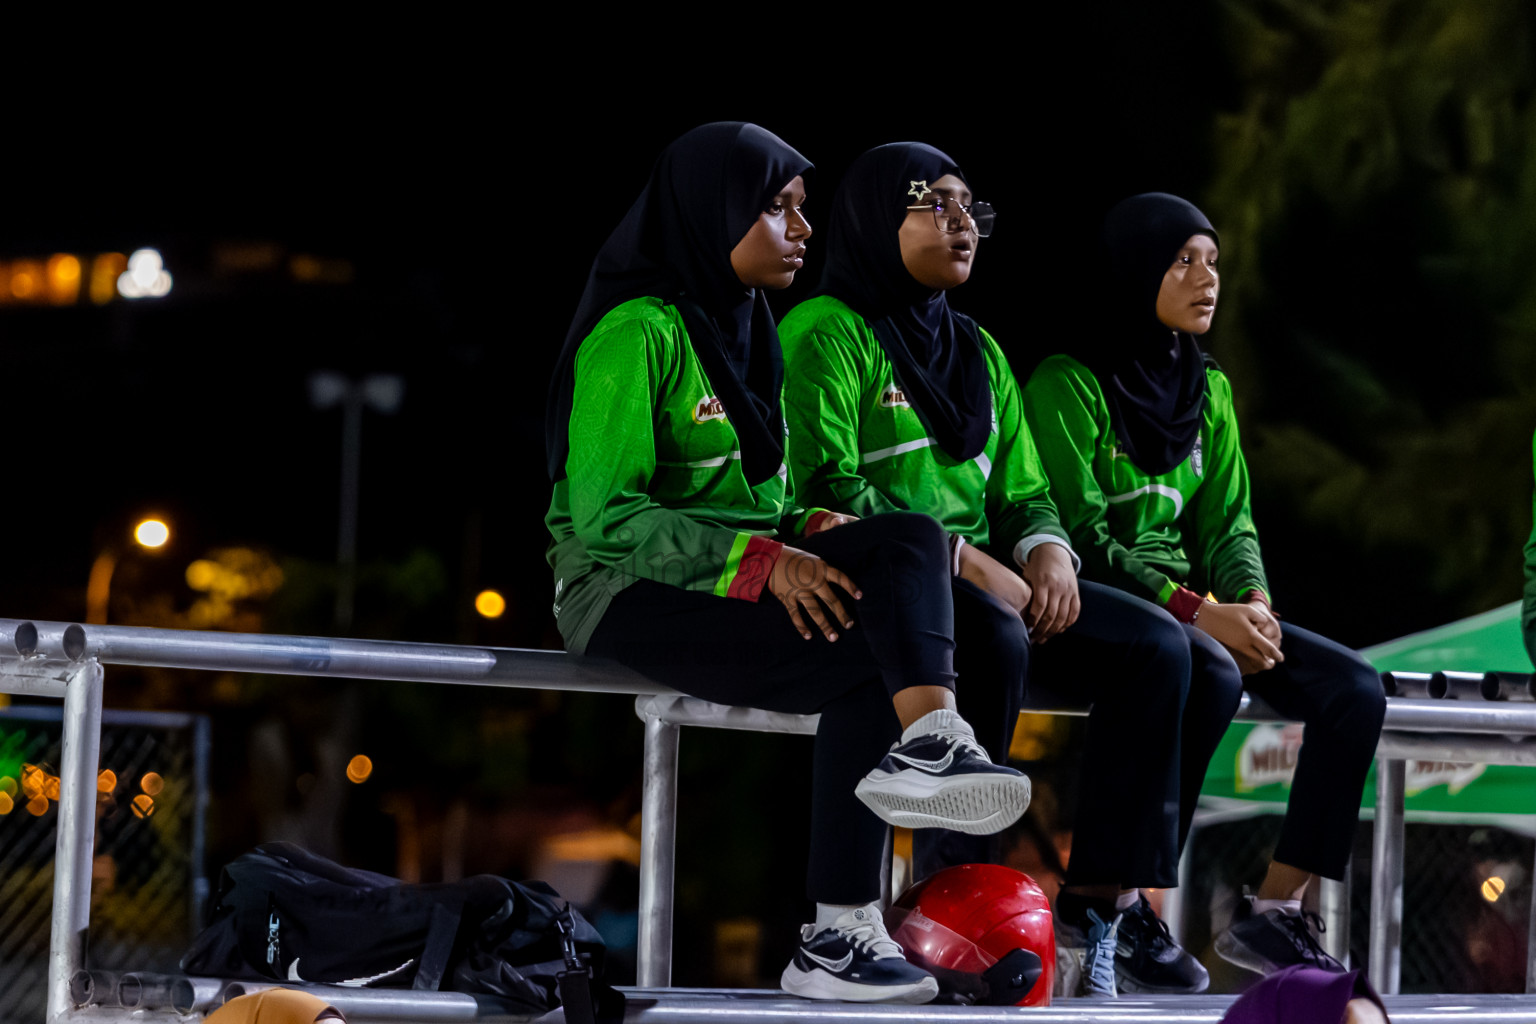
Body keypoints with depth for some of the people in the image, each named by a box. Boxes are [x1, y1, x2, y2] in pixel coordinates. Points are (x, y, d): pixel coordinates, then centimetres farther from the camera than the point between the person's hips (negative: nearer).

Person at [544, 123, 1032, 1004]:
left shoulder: (750, 333, 17)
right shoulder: (639, 331, -9)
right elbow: (603, 516, -17)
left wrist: (809, 531, -4)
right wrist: (759, 560, -25)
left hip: (741, 574, 7)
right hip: (628, 588, -7)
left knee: (909, 538, -22)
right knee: (862, 663, -28)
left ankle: (929, 746, -36)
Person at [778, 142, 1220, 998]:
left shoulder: (977, 350, 22)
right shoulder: (828, 334, -3)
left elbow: (1021, 491, 21)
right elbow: (827, 490, -15)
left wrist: (1046, 550, -5)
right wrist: (964, 561, -19)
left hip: (987, 579, 8)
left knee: (1156, 645, -13)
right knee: (993, 642, -38)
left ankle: (1102, 897, -14)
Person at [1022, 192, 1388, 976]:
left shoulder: (1207, 390, 15)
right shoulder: (1069, 382, -7)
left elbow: (1227, 520, 12)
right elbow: (1081, 535, -14)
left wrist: (1251, 602, -10)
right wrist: (1196, 612, -22)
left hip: (1190, 607, 7)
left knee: (1352, 685, -13)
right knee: (1210, 674, -37)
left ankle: (1274, 911, -11)